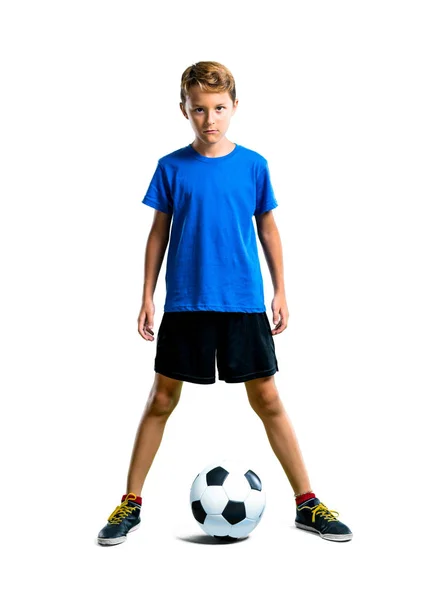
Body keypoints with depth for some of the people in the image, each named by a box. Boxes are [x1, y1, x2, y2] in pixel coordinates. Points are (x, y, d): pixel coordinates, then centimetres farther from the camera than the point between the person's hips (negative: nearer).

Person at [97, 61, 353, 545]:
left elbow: (268, 230, 10)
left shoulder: (253, 165, 3)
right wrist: (147, 297, 4)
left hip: (244, 304, 0)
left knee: (267, 400, 3)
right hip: (185, 304, 0)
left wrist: (280, 291, 6)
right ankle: (131, 504, 18)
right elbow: (158, 233, 6)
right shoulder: (172, 167, 1)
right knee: (161, 399, 5)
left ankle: (308, 504, 15)